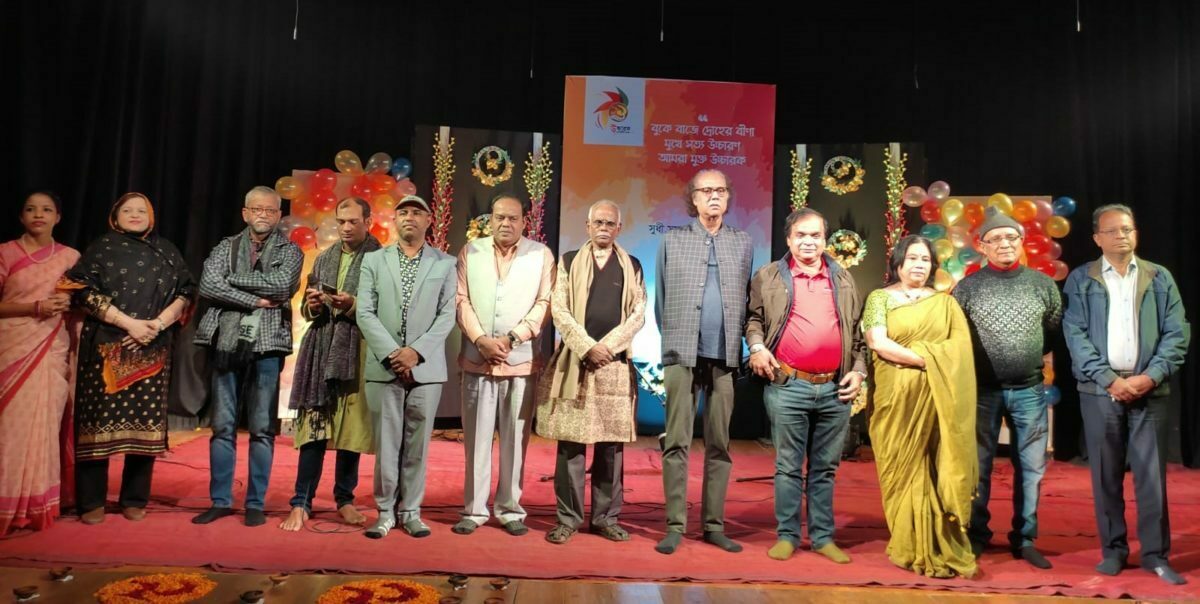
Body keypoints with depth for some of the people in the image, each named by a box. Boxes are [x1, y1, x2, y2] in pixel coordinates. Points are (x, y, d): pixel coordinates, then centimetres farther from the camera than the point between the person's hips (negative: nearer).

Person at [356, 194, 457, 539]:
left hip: (426, 367, 0)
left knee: (417, 444, 5)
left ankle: (411, 511, 15)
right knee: (385, 444, 4)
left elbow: (447, 316, -1)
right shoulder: (374, 261, 10)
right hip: (384, 366, 1)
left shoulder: (445, 264, 7)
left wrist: (416, 351, -13)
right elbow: (365, 314, 2)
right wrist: (392, 353, -11)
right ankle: (385, 512, 15)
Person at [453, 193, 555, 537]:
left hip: (522, 361, -1)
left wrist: (512, 338, -11)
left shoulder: (541, 255, 5)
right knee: (476, 437, 5)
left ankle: (510, 509, 14)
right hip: (477, 360, 1)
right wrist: (481, 339, -10)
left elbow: (544, 303, -2)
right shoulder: (470, 252, 9)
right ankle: (474, 509, 14)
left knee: (515, 438, 4)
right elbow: (461, 300, 3)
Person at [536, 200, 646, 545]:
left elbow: (638, 315, 3)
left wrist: (607, 347, -10)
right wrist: (588, 347, -12)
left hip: (616, 364, 1)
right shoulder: (569, 261, 10)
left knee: (612, 445, 4)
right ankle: (567, 518, 9)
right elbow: (559, 309, -1)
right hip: (574, 362, -1)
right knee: (570, 444, 0)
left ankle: (607, 517, 14)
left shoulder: (632, 266, 12)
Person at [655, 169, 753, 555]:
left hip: (725, 357, 2)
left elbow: (746, 302, 10)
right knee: (677, 443, -1)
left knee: (720, 445, 6)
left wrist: (738, 344, 3)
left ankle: (714, 525, 15)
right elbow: (660, 300, 9)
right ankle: (675, 525, 5)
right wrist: (673, 340, 5)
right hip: (683, 355, -1)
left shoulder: (743, 244, 12)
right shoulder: (673, 242, 9)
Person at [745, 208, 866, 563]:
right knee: (788, 466, 5)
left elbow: (857, 330, 15)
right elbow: (753, 317, 9)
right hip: (787, 387, -2)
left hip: (835, 389, 3)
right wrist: (756, 347, -9)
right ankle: (787, 536, 15)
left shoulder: (844, 279, 14)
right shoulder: (768, 277, 6)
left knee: (825, 468, 11)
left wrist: (858, 370, 6)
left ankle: (823, 537, 21)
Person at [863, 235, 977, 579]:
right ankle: (909, 547, 12)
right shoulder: (881, 298, 5)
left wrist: (908, 356, -12)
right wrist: (926, 360, -13)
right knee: (903, 469, 3)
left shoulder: (945, 302, 13)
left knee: (937, 471, 0)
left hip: (937, 401, 2)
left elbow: (961, 346, 1)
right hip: (897, 398, -2)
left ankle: (937, 547, 9)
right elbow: (878, 343, -9)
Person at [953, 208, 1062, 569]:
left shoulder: (1042, 284, 4)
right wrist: (968, 367, 2)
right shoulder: (968, 287, -1)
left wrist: (1036, 355, 9)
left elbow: (1057, 329, 13)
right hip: (982, 390, -2)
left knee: (1031, 467, 8)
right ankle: (976, 536, 19)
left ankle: (1024, 539, 21)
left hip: (1029, 390, 2)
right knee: (978, 467, 6)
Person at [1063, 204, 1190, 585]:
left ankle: (1156, 553, 14)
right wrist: (1110, 380, -11)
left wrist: (1150, 376, -10)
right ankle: (1113, 549, 17)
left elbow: (1177, 333, 4)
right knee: (1106, 474, 5)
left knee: (1152, 473, 2)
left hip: (1150, 389, 1)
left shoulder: (1160, 278, 10)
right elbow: (1075, 335, -3)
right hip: (1100, 390, -1)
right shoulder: (1081, 280, 5)